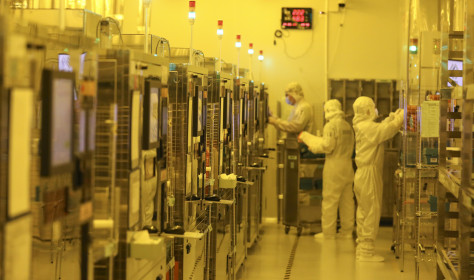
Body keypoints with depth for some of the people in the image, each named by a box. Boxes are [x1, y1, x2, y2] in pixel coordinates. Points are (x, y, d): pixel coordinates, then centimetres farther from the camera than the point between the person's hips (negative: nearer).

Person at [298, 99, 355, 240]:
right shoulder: (348, 126, 11)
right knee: (347, 200, 10)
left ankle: (328, 232, 2)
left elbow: (327, 146, -16)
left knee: (330, 201, -1)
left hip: (334, 166, -7)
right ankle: (347, 231, 15)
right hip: (347, 165, 7)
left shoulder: (331, 126, -12)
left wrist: (307, 138, -4)